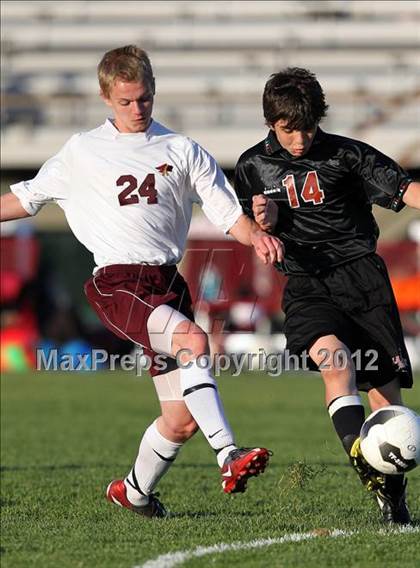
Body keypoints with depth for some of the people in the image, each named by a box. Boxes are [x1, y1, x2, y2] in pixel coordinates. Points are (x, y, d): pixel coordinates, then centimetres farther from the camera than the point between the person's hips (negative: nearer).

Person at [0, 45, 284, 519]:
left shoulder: (181, 151, 15)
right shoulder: (82, 152, 13)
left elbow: (228, 213, 11)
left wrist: (256, 237, -10)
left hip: (167, 281, 3)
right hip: (116, 281, -3)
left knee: (182, 421, -1)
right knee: (193, 339, -34)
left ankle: (135, 491, 27)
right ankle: (228, 456, -40)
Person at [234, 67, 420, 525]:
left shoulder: (346, 155, 3)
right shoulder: (253, 166, 11)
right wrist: (264, 224, -3)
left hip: (362, 274, 0)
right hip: (306, 286, 0)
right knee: (336, 362, -31)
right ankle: (364, 466, -43)